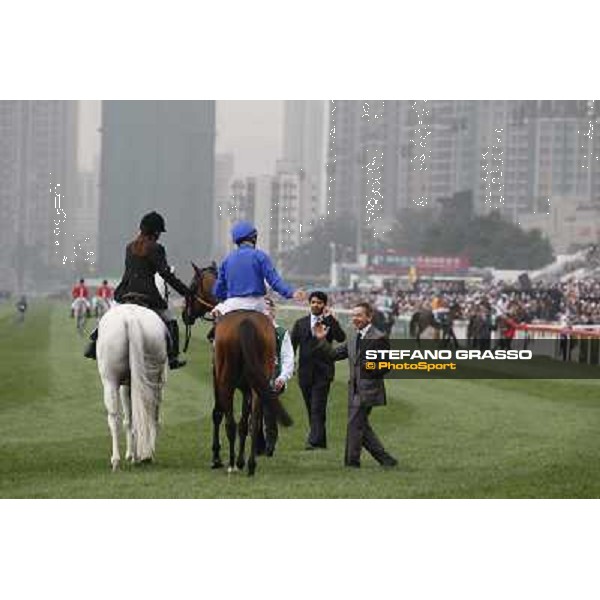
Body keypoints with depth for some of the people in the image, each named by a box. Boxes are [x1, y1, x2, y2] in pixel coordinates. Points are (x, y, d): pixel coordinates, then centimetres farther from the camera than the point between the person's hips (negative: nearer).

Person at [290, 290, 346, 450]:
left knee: (317, 408, -13)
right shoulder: (300, 323, 12)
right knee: (311, 409, 9)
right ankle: (321, 441, 18)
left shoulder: (330, 322, 4)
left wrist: (329, 318, -16)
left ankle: (314, 441, -20)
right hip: (305, 371, 4)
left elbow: (341, 338, -14)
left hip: (322, 372, -4)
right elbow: (292, 345, 10)